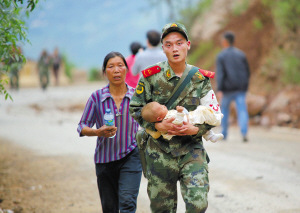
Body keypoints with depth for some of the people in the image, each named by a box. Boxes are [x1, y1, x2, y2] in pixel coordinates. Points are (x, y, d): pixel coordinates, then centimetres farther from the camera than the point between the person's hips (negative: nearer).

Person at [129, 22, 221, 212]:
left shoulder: (200, 79, 1)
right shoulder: (151, 77, -3)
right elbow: (136, 109, 2)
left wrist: (195, 129, -14)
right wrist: (159, 126, -14)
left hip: (192, 149, 0)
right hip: (160, 152, 0)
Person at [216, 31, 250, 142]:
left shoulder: (221, 56, -2)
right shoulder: (241, 54, 9)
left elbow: (220, 74, -13)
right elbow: (247, 72, 12)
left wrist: (219, 90, -19)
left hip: (228, 88, -2)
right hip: (241, 89, 2)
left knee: (224, 108, 19)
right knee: (242, 111, -7)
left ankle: (224, 133, 26)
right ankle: (244, 132, -28)